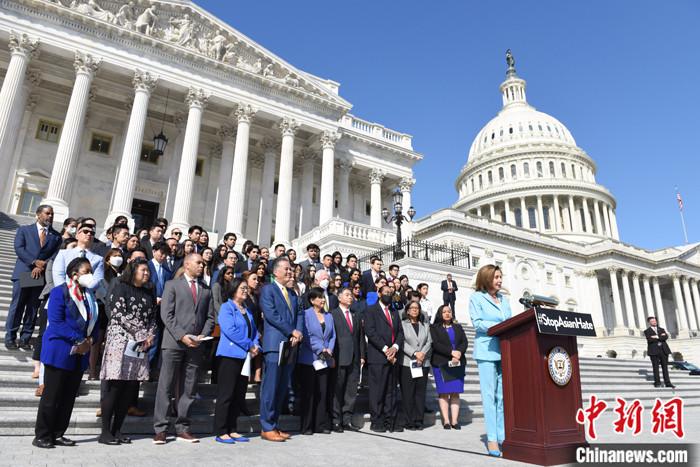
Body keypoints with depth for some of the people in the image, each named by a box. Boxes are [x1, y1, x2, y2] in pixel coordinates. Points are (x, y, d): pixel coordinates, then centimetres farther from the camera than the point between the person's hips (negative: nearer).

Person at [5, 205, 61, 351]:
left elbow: (55, 256, 3)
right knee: (17, 307, 1)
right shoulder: (24, 230, 9)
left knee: (33, 309, 4)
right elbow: (19, 248, -4)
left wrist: (41, 267, -11)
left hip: (42, 275, 2)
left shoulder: (56, 236, 12)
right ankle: (10, 338, 10)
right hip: (23, 273, -2)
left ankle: (25, 339, 11)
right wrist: (34, 262, -14)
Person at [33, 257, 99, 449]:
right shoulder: (60, 292, -9)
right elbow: (56, 322, -16)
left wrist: (89, 340, -5)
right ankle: (42, 436, 13)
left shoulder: (89, 294, 10)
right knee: (51, 396, 1)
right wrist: (79, 340, -18)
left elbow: (94, 321, 13)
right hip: (59, 352, -6)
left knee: (69, 397, 11)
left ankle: (58, 434, 21)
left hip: (80, 354, 7)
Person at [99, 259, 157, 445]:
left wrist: (150, 336, -2)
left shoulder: (149, 293, 16)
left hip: (141, 346, 6)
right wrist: (142, 335, -11)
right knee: (114, 387, -3)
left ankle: (117, 430, 15)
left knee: (130, 389, 5)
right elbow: (120, 314, -10)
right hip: (120, 341, -5)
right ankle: (105, 432, 6)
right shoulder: (121, 288, -1)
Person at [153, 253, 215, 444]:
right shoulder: (172, 285, 5)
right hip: (173, 343, -3)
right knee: (166, 387, 0)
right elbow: (166, 314, -5)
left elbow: (210, 317, 13)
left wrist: (203, 335, -4)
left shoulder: (206, 290, 16)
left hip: (195, 345, 4)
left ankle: (183, 428, 15)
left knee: (189, 389, 6)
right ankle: (160, 429, 9)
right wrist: (182, 336, -13)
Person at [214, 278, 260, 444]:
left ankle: (232, 430, 19)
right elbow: (230, 330, -17)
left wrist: (256, 346, -2)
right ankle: (220, 432, 6)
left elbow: (253, 331, 18)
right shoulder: (226, 307, -6)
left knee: (239, 396, 10)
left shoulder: (247, 311, 17)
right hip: (230, 355, -7)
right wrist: (250, 345, -15)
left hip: (245, 356, 7)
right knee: (226, 394, -2)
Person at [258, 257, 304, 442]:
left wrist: (298, 333, -6)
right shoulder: (268, 289, -2)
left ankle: (274, 425, 18)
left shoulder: (292, 293, 20)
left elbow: (298, 314, 13)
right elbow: (271, 314, -13)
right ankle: (267, 428, 6)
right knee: (270, 387, -3)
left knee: (282, 388, 9)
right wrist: (292, 331, -13)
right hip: (274, 344, -7)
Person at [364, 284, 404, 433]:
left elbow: (400, 332, 12)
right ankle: (376, 422, 6)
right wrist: (385, 349, -15)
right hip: (377, 357, -6)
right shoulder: (371, 311, 1)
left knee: (391, 391, 8)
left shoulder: (395, 313, 21)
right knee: (377, 391, -2)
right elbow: (370, 331, -10)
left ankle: (390, 421, 14)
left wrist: (395, 347, -6)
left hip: (392, 358, 6)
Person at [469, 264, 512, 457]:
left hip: (505, 350, 5)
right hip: (487, 350, -5)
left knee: (504, 395, 3)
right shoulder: (476, 298, 2)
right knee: (489, 395, -4)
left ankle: (503, 436, 10)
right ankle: (492, 439, 1)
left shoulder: (504, 299, 18)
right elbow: (477, 323, -7)